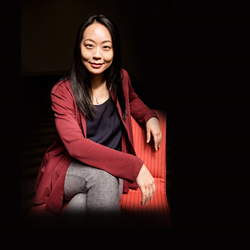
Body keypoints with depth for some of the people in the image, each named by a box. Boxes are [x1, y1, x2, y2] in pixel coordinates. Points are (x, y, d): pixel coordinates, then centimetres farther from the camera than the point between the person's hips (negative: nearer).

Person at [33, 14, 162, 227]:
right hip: (71, 169, -1)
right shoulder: (62, 92, -10)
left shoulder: (121, 78, 2)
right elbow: (75, 145, -21)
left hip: (114, 167, 2)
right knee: (104, 176, -35)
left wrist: (150, 117, 3)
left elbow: (132, 100, 27)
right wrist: (135, 166, -29)